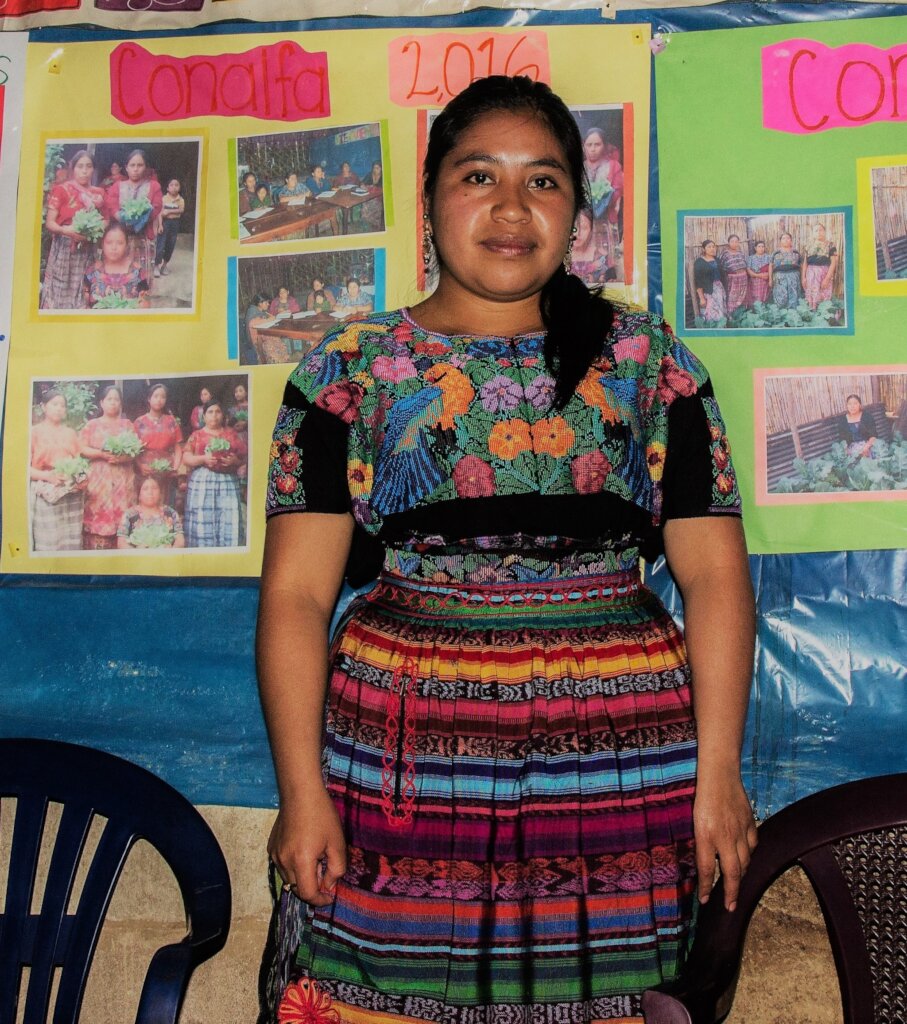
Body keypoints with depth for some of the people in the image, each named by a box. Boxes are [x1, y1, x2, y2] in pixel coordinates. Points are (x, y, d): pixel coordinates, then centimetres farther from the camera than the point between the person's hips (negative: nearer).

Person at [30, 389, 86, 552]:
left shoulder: (70, 433, 16)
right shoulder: (34, 432, 2)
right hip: (46, 494, -4)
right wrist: (47, 476, -19)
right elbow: (26, 467, -4)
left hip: (71, 495, 4)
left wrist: (77, 476, -2)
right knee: (47, 543, -8)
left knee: (71, 543, 1)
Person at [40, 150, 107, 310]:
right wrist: (65, 230, -23)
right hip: (65, 248, -3)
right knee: (61, 289, -6)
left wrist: (101, 226, -6)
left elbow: (104, 219, 18)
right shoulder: (61, 190, -1)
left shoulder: (98, 193, 11)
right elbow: (49, 222, -4)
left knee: (83, 290, 1)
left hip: (88, 250, 3)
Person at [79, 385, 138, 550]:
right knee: (99, 515, -8)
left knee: (122, 516, -2)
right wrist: (102, 454, -15)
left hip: (123, 479, 2)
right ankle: (97, 553, -5)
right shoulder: (92, 425, 7)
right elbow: (82, 449, -1)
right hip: (99, 478, -2)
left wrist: (123, 458, -14)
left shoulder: (127, 425, 13)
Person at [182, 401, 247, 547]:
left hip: (227, 481, 1)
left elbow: (244, 457, 12)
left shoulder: (232, 434, 14)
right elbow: (186, 458, 3)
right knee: (203, 519, -7)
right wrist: (203, 459, -13)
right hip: (202, 481, -1)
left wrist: (236, 461, -10)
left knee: (229, 520, -7)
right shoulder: (196, 436, 10)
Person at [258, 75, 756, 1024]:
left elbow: (714, 572, 5)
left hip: (617, 777, 1)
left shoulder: (648, 360, 9)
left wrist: (719, 771, -2)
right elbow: (296, 592, 1)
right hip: (402, 776, 0)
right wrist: (302, 790, -6)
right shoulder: (352, 367, 6)